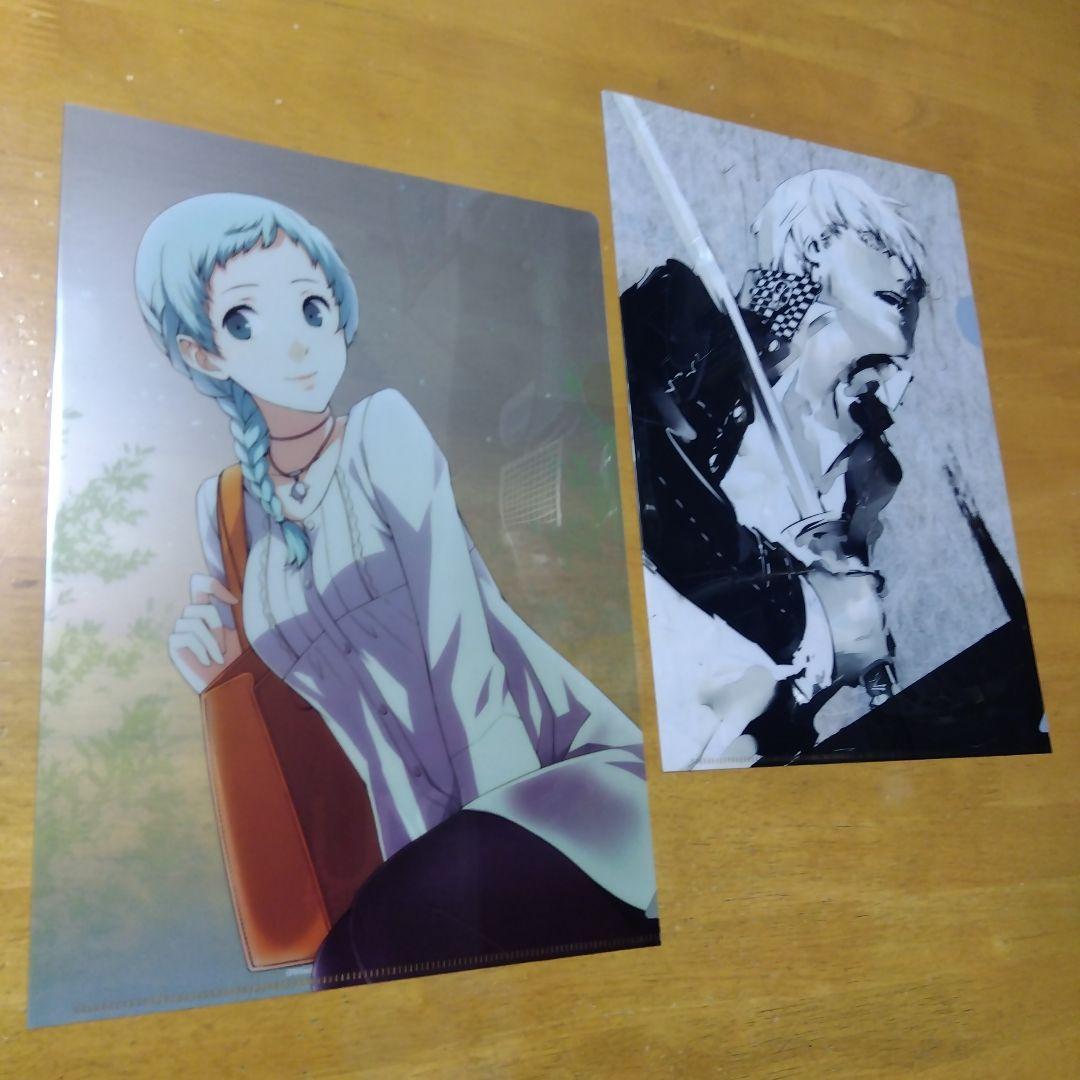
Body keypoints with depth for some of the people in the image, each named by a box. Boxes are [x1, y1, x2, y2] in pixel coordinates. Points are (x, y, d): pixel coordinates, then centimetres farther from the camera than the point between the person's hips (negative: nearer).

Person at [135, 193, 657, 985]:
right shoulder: (224, 506, 9)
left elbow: (454, 632, -13)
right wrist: (220, 679, -3)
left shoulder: (385, 428, -4)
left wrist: (484, 827, -18)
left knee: (369, 949, -27)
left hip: (573, 762, -4)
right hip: (447, 837, 5)